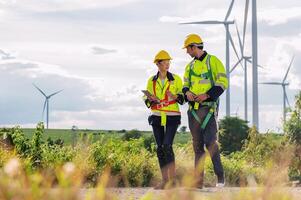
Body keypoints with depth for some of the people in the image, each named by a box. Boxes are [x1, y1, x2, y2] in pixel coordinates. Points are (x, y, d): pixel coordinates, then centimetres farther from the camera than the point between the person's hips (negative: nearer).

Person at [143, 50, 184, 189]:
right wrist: (151, 99, -13)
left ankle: (172, 179, -13)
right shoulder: (151, 81, 7)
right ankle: (165, 180, 7)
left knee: (167, 145, -17)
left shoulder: (176, 79, 0)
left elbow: (182, 98, 2)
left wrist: (175, 97, -19)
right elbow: (147, 101, 11)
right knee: (160, 148, 1)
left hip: (172, 117, -3)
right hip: (157, 117, 3)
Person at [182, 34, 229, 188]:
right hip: (193, 109, 6)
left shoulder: (213, 61, -1)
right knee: (197, 145, 6)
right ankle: (198, 181, 8)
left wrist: (207, 95, -16)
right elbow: (185, 85, 21)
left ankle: (220, 177, -8)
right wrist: (187, 92, -3)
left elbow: (223, 82, -6)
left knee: (210, 142, -16)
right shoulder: (190, 66, 18)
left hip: (208, 107, -6)